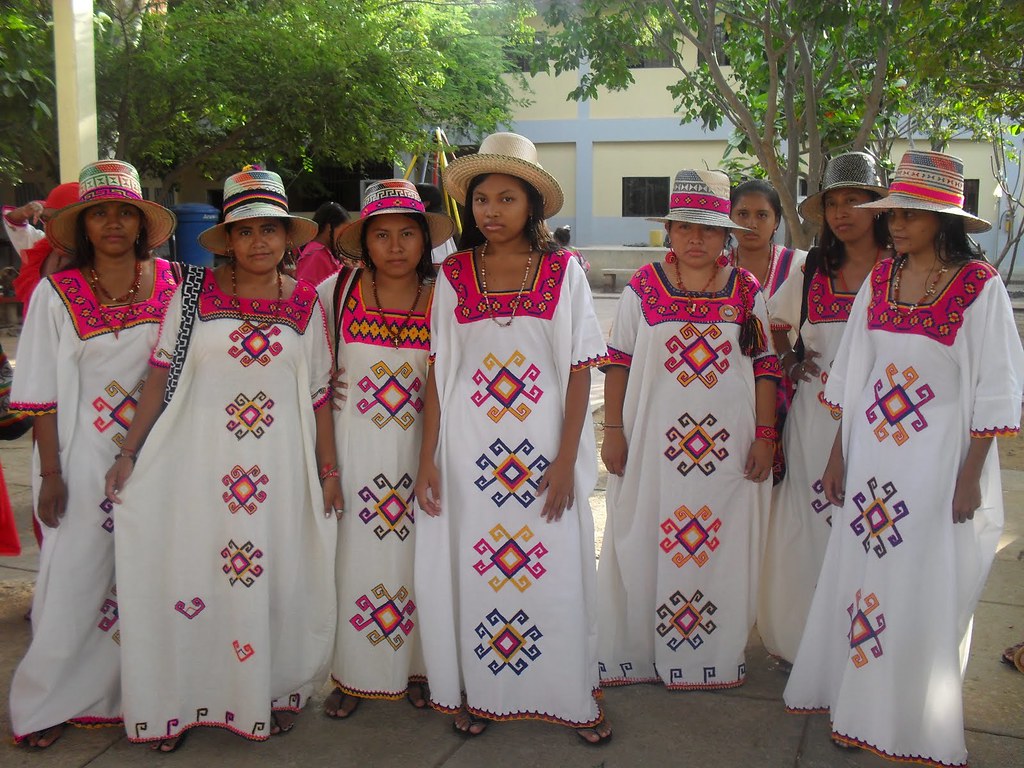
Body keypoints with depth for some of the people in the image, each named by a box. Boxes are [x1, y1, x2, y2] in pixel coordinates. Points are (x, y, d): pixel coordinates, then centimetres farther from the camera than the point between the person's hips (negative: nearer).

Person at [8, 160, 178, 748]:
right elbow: (43, 394, -3)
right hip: (85, 461, -2)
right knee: (76, 579, 6)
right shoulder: (57, 294, -3)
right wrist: (51, 472, -6)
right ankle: (50, 704, 24)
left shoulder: (171, 284, 1)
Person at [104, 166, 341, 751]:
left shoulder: (307, 304, 5)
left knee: (276, 583, 7)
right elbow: (161, 375, 3)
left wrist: (329, 469, 7)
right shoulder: (195, 292, 2)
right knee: (192, 578, 5)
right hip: (198, 462, 0)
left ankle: (274, 694, 26)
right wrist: (130, 452, 0)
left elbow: (320, 395, 8)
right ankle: (181, 703, 21)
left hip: (280, 469, 1)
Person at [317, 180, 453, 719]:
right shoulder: (338, 289, -2)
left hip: (418, 446, 0)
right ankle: (351, 673, 22)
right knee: (352, 554, 6)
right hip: (352, 447, 0)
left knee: (416, 554, 8)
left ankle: (416, 667, 26)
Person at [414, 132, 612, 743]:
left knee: (555, 571, 4)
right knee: (473, 569, 8)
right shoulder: (453, 276, 4)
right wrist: (427, 456, 0)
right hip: (469, 449, 2)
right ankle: (477, 693, 26)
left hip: (544, 447, -1)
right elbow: (438, 371, 5)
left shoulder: (563, 272, 0)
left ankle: (574, 697, 22)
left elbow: (580, 371, -2)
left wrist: (566, 460, -8)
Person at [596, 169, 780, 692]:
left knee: (722, 550, 7)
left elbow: (765, 367, 6)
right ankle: (638, 652, 20)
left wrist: (765, 436, 1)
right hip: (654, 440, -1)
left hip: (728, 443, 1)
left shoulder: (747, 291, 5)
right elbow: (618, 362, 3)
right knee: (644, 545, 5)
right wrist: (613, 430, -1)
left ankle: (716, 658, 23)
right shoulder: (642, 287, 2)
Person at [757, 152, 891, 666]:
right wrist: (788, 360, 10)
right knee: (803, 529, 7)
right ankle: (799, 639, 21)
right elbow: (775, 319, 26)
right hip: (814, 415, 4)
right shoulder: (813, 269, 11)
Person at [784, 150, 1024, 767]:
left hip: (940, 463, -5)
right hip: (872, 458, 5)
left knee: (928, 596, 5)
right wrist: (838, 455, 10)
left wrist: (971, 477, -11)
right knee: (862, 579, 10)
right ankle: (860, 708, 27)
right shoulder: (879, 280, 5)